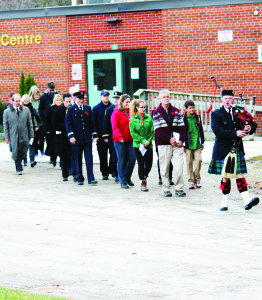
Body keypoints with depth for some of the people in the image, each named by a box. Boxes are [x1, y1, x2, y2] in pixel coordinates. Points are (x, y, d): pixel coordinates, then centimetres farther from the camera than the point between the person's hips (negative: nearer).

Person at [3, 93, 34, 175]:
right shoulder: (7, 112, 2)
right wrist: (6, 137, -1)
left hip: (24, 136, 2)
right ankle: (18, 169, 8)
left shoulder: (26, 110, 8)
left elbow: (29, 123, 11)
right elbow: (5, 125, 5)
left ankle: (19, 164, 32)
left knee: (23, 153, 5)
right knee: (16, 152, -6)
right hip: (14, 137, -2)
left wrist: (31, 135, 8)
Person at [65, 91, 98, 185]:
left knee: (89, 158, -4)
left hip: (87, 138, 2)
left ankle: (91, 178, -5)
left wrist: (94, 135, 7)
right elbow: (68, 124, -4)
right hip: (76, 139, -2)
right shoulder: (70, 109, 1)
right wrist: (71, 136, -15)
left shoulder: (88, 108, 11)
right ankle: (79, 179, 13)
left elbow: (92, 122, 13)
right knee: (78, 160, 5)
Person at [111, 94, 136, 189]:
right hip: (119, 141, -5)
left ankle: (127, 178, 20)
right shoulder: (116, 113, -5)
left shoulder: (130, 112, 12)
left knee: (132, 159, 2)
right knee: (121, 161, -1)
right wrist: (119, 137, -23)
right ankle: (123, 181, 6)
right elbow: (115, 127, -11)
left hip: (129, 140, 5)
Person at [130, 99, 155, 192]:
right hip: (138, 145, -2)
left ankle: (145, 177, 32)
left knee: (149, 164, 2)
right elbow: (132, 133, -7)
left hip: (148, 145, 2)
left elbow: (152, 131, 3)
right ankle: (143, 183, 14)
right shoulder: (133, 119, -2)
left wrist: (148, 140, -12)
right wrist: (142, 140, -14)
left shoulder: (149, 118, 4)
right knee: (141, 164, 1)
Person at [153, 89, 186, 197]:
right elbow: (158, 130, -7)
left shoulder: (175, 111, 11)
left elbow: (181, 126, 9)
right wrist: (169, 139, -16)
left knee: (179, 167, -6)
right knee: (165, 168, 2)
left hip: (177, 144, 2)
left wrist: (181, 140, -5)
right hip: (163, 144, -2)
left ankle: (179, 188, 3)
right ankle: (166, 189, 11)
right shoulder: (157, 112, 1)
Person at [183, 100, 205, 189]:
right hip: (188, 144, -2)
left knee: (198, 160, -7)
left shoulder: (197, 117, 10)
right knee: (189, 162, 0)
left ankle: (197, 179, 7)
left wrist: (202, 143, 15)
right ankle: (191, 181, 7)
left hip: (197, 144, 2)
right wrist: (183, 144, -3)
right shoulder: (183, 118, -1)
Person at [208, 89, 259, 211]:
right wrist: (235, 133, -22)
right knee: (226, 177, 3)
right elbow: (218, 130, -15)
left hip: (237, 149, 3)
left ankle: (247, 200, -14)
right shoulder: (216, 114, 0)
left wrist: (250, 127, -13)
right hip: (223, 150, -3)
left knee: (240, 175, -4)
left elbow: (253, 124, 12)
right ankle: (225, 202, 14)